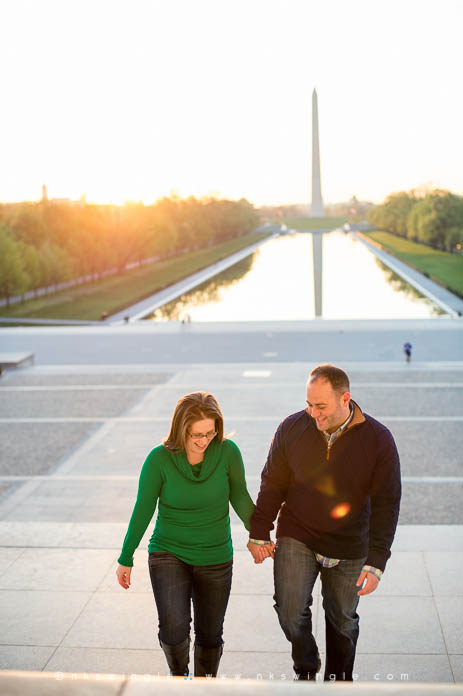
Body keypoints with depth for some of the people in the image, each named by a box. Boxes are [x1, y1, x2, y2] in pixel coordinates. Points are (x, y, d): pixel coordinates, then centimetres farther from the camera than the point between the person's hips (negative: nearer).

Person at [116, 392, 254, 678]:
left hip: (216, 559, 2)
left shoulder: (227, 452, -13)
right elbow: (143, 510, -5)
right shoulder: (160, 459, -16)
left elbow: (240, 498, 4)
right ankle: (179, 675, 15)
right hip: (168, 554, -2)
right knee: (173, 629, -19)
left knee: (210, 636, 12)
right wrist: (126, 558, 2)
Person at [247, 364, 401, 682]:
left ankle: (338, 680, 39)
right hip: (296, 537, 0)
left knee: (343, 620, 13)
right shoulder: (292, 428, -11)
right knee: (290, 610, -13)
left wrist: (376, 563, -13)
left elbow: (386, 505, -10)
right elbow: (272, 485, 1)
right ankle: (306, 668, 18)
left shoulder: (379, 440, -15)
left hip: (348, 548, 0)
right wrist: (259, 533, 3)